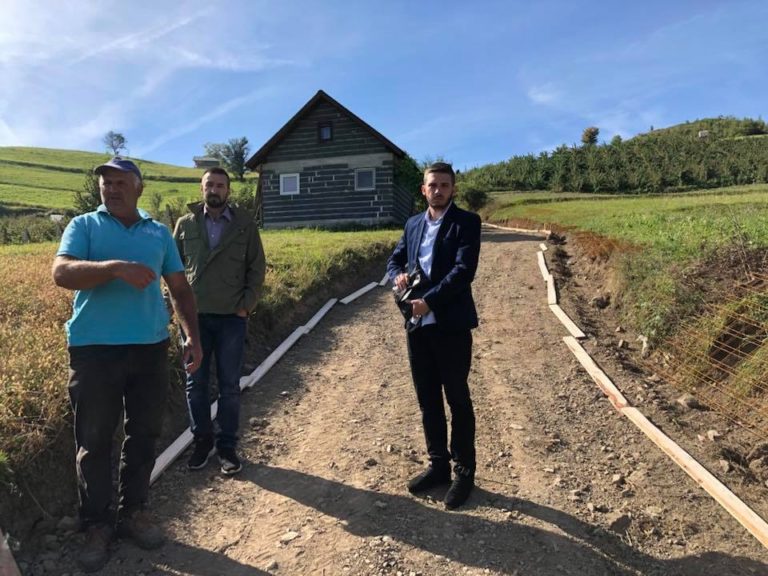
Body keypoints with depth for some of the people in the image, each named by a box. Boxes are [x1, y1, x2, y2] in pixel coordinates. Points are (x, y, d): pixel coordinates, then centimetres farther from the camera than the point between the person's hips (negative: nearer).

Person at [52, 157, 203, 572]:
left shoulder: (159, 232, 12)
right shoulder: (83, 225, 5)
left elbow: (180, 288, 13)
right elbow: (62, 273, -12)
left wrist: (192, 335, 4)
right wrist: (116, 267, -27)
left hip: (150, 347, 3)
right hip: (94, 348, -2)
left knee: (144, 434, 10)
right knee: (94, 439, 5)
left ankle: (133, 511, 27)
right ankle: (96, 524, 20)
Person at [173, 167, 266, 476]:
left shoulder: (245, 224, 1)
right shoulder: (185, 224, 5)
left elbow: (257, 267, 2)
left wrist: (246, 305, -5)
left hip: (231, 317, -1)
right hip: (194, 316, 2)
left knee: (229, 385, 6)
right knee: (195, 383, 10)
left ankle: (228, 446, 20)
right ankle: (202, 440, 28)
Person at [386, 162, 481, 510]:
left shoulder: (466, 222, -5)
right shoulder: (413, 224, 14)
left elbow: (464, 270, -16)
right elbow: (395, 259, 19)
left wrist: (429, 301, -21)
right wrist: (398, 276, -4)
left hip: (451, 324, -6)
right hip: (418, 324, 6)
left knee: (457, 399, 5)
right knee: (427, 399, 13)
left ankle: (464, 472, 20)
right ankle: (438, 464, 29)